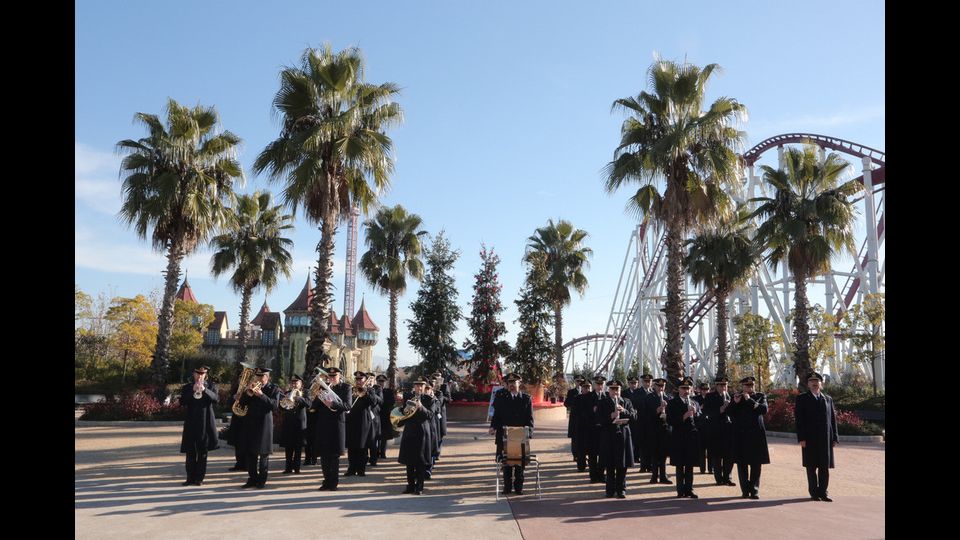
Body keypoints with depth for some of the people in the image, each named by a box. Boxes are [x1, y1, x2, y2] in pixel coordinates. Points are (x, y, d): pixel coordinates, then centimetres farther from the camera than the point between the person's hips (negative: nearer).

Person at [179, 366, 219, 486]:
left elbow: (215, 398, -11)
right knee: (190, 452, 2)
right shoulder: (187, 388, 9)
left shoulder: (211, 386, 6)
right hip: (191, 423, 1)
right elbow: (182, 403, -5)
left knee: (202, 452, 3)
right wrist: (192, 391, -17)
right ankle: (190, 478, 9)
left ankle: (199, 478, 9)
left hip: (206, 423, -1)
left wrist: (204, 390, -25)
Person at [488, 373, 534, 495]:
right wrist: (493, 427, -11)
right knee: (506, 462, 5)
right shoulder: (500, 398, 7)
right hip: (505, 436, 0)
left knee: (520, 462, 5)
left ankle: (518, 486, 15)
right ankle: (507, 486, 15)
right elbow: (496, 416, 6)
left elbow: (530, 418, 3)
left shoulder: (526, 398, 5)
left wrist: (529, 431, -11)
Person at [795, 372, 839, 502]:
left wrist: (834, 438, 4)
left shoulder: (828, 399, 15)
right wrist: (801, 438, -11)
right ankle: (814, 492, 11)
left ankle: (823, 492, 13)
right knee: (811, 467, 3)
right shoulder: (802, 398, 3)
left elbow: (833, 419, 12)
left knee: (825, 467, 5)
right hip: (810, 439, -3)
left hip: (826, 439, 3)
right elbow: (799, 419, -4)